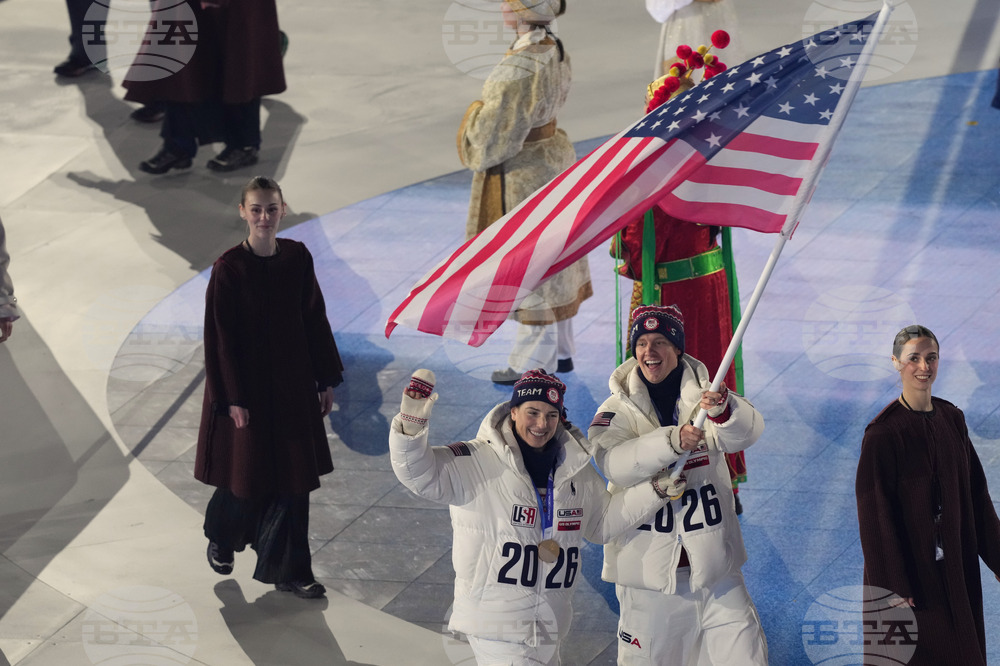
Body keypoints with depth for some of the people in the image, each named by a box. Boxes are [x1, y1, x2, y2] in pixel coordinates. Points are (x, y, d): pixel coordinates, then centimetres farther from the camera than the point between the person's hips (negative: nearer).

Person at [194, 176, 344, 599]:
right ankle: (221, 537, 40)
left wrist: (326, 379, 5)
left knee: (292, 478, 6)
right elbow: (220, 337, -12)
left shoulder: (298, 258, -1)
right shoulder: (228, 268, -14)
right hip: (247, 386, -4)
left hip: (293, 384, 4)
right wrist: (233, 398, -14)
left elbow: (315, 321, 5)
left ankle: (287, 571, 16)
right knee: (248, 475, 9)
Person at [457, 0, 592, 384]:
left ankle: (533, 364, 16)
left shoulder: (519, 67, -28)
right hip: (554, 154, 9)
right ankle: (561, 350, 32)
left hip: (522, 175, -9)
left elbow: (493, 138, -24)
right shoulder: (554, 50, 0)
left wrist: (476, 113, -4)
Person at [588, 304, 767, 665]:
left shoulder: (705, 398, 1)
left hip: (713, 568, 1)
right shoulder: (618, 410, -2)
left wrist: (723, 408, -41)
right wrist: (672, 440, -35)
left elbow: (747, 432, -19)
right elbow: (614, 464, -21)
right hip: (649, 567, -1)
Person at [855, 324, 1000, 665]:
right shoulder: (882, 432, -16)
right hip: (909, 562, -6)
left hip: (954, 565, 6)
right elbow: (875, 511, -16)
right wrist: (892, 585, -18)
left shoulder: (952, 419, 2)